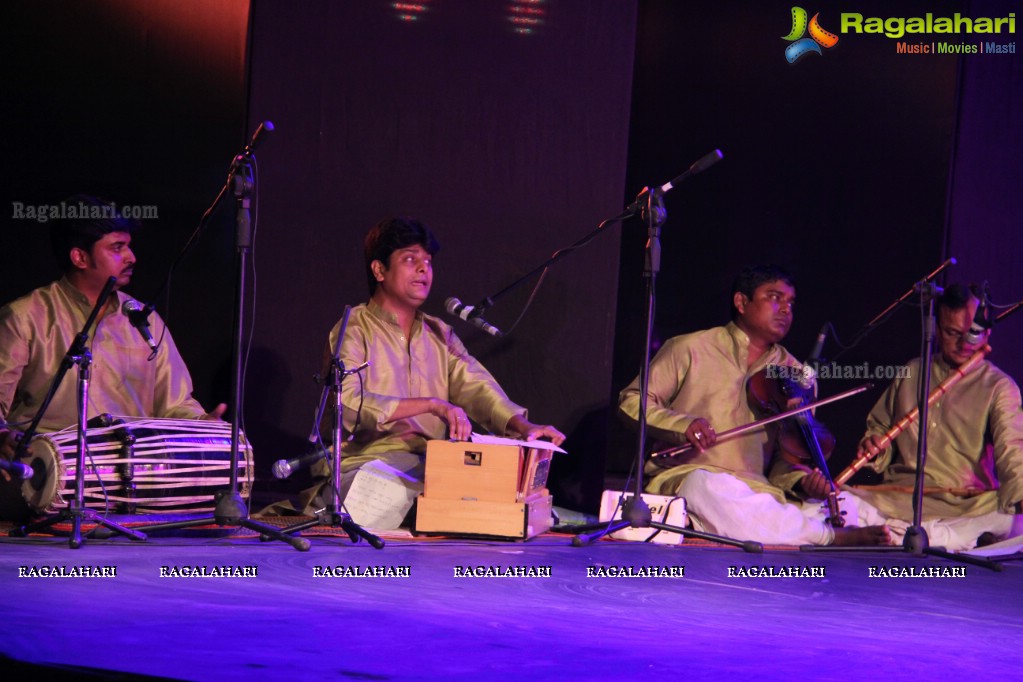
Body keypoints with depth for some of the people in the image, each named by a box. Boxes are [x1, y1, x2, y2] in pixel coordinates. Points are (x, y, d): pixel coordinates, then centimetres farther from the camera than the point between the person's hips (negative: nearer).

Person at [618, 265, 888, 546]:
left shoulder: (795, 375, 19)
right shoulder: (691, 349, 9)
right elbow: (632, 402, 6)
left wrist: (801, 480, -10)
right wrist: (680, 424, -14)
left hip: (756, 490, 2)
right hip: (684, 478, -2)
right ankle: (829, 536, -33)